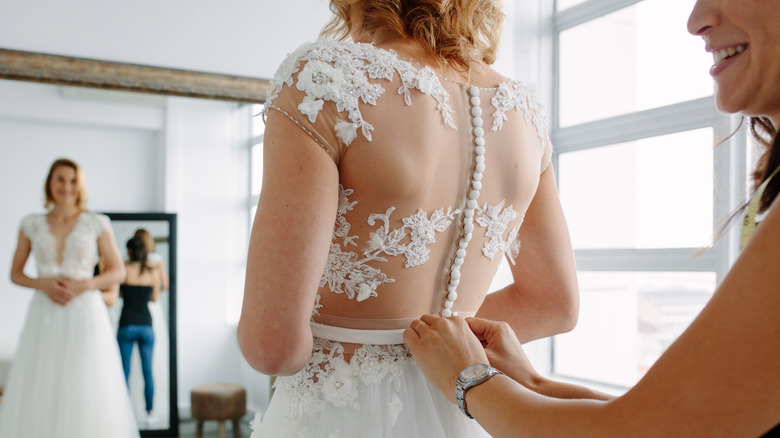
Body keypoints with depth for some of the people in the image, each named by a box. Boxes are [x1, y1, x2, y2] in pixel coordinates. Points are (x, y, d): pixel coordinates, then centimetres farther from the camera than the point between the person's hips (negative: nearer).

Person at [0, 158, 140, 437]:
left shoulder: (97, 224, 3)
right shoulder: (31, 225, 8)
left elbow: (117, 272, 4)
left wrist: (83, 285, -11)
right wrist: (42, 283, -8)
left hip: (85, 313, -2)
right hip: (45, 317, 2)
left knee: (87, 394, -3)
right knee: (38, 392, 1)